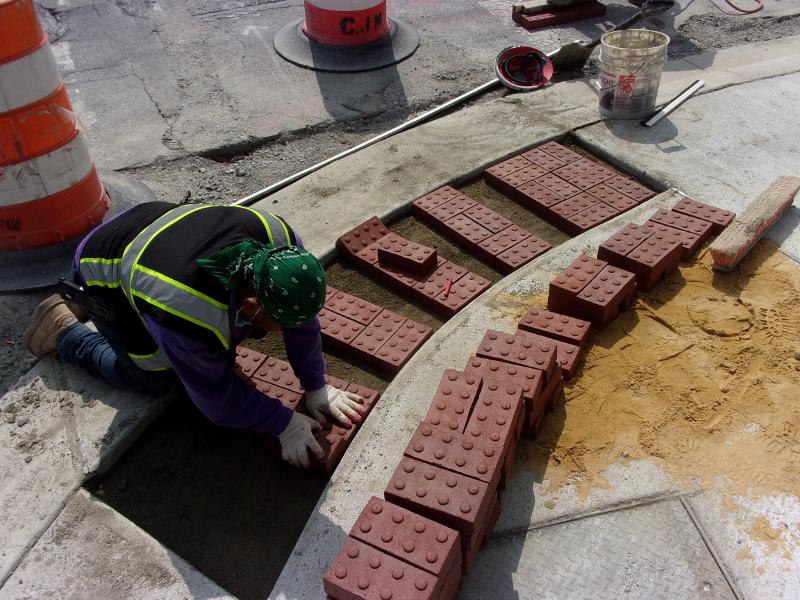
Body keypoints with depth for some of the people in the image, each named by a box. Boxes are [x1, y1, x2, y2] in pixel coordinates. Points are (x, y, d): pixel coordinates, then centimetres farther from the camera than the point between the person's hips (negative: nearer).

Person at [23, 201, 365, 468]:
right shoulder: (190, 319, -42)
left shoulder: (280, 242, -30)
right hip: (106, 269, -5)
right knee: (153, 380, 0)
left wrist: (315, 387, -8)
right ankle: (63, 329, 18)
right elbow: (217, 398, -25)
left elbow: (304, 324, -14)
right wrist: (284, 425, -18)